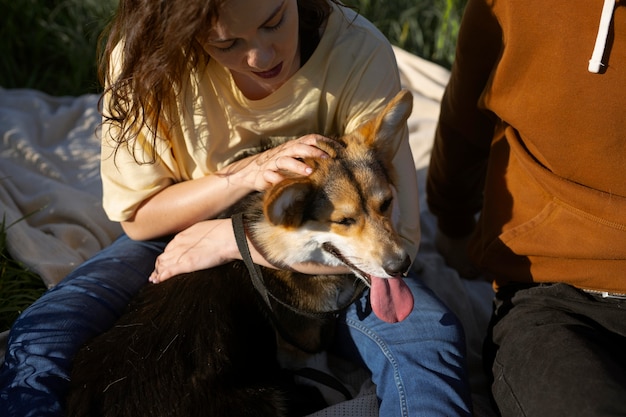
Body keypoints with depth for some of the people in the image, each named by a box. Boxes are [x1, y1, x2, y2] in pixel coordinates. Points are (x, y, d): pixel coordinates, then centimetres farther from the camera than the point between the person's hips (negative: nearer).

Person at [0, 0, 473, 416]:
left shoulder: (359, 52, -26)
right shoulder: (144, 55, -21)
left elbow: (398, 236, -28)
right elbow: (138, 218, -11)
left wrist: (231, 236, -27)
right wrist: (243, 175, -29)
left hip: (314, 255, -1)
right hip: (180, 244, 2)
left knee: (426, 340, -30)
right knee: (40, 336, -22)